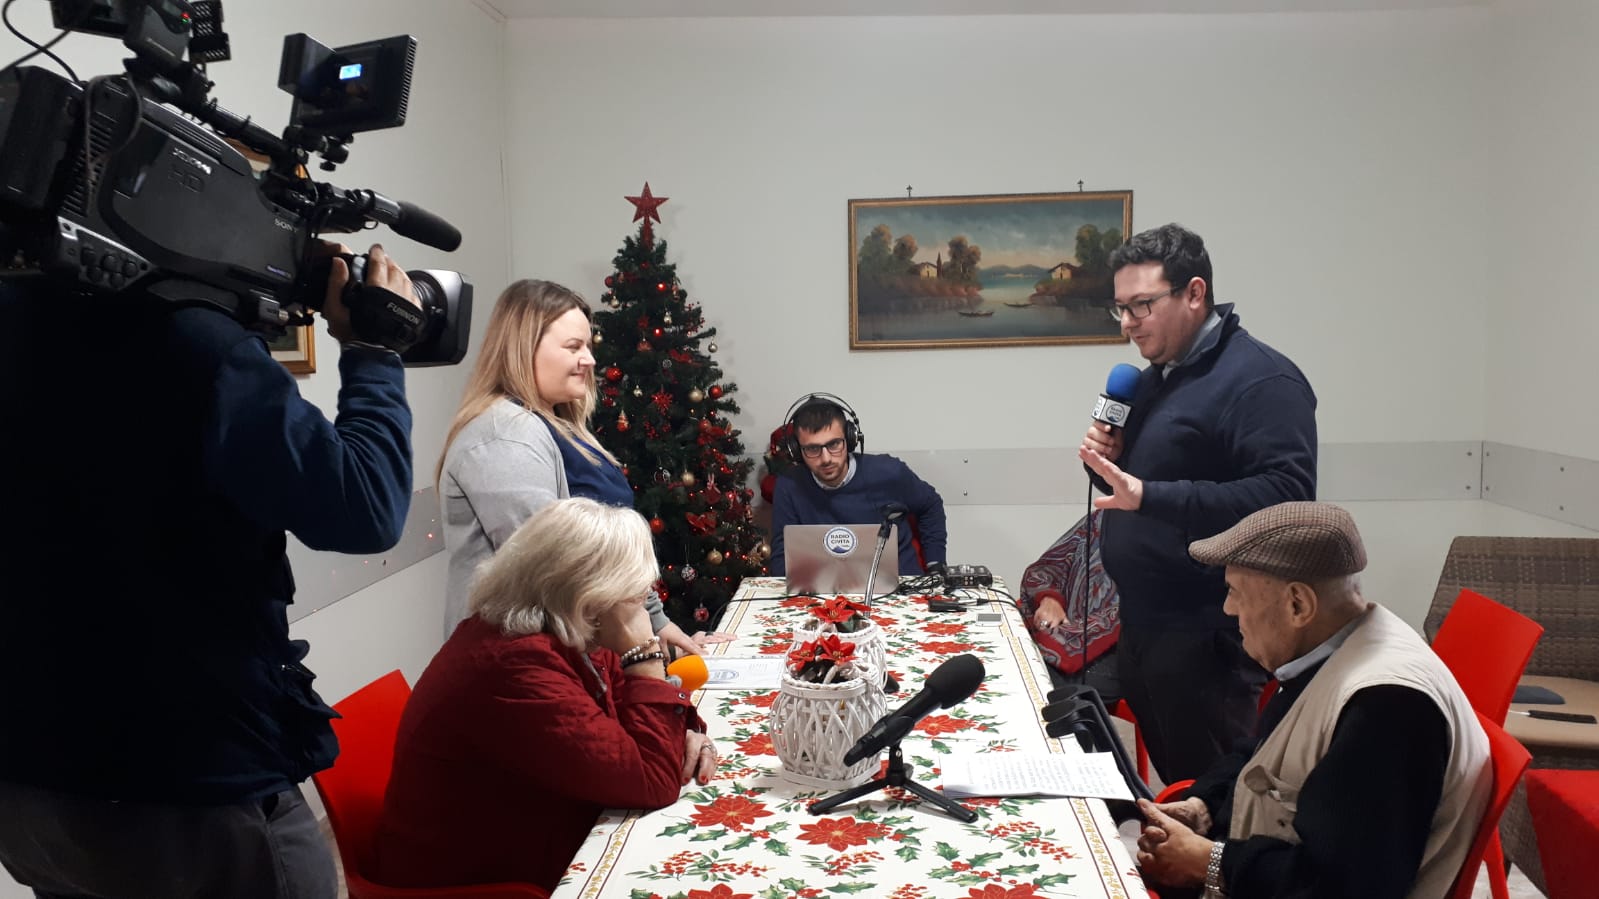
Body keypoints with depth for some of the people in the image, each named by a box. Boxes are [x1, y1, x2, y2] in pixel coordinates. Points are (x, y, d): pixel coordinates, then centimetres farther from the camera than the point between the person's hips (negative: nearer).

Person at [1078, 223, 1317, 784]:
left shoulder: (1260, 379, -14)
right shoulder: (1154, 378, 15)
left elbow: (1284, 495, -27)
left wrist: (1149, 496, -31)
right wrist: (1108, 463, 2)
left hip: (1206, 638, -9)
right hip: (1142, 627, 9)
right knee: (1172, 790, 17)